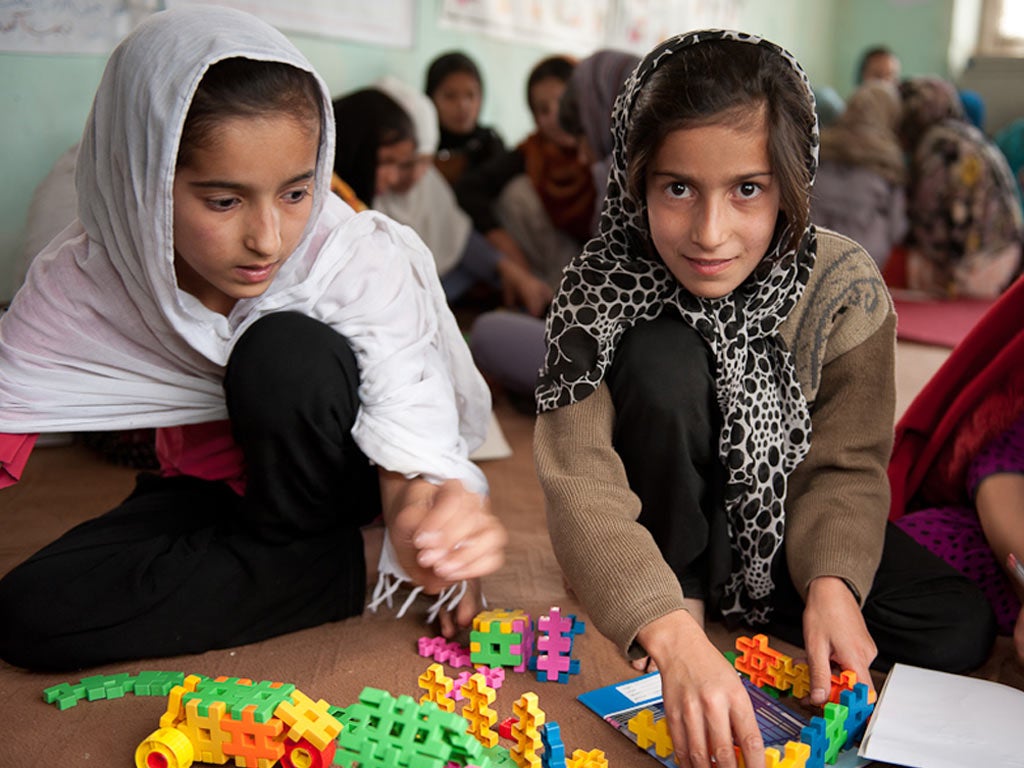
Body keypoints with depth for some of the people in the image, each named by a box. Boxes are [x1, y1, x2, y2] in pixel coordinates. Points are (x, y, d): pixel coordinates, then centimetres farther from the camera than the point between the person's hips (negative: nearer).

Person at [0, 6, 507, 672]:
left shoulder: (367, 261, -27)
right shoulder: (77, 285, -20)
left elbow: (413, 461, -34)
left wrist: (422, 526, -58)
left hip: (329, 478, -3)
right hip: (213, 487, 3)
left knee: (284, 348, -34)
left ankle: (300, 552, -9)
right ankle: (337, 569, -14)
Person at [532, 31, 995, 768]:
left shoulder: (843, 287, -20)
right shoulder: (604, 290, -25)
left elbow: (846, 464, -13)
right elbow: (581, 477, -36)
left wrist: (830, 583, -33)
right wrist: (674, 633, -51)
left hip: (783, 526, 3)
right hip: (672, 521, -2)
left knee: (958, 630, -18)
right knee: (661, 362, -31)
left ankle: (727, 599, 0)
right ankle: (686, 591, -10)